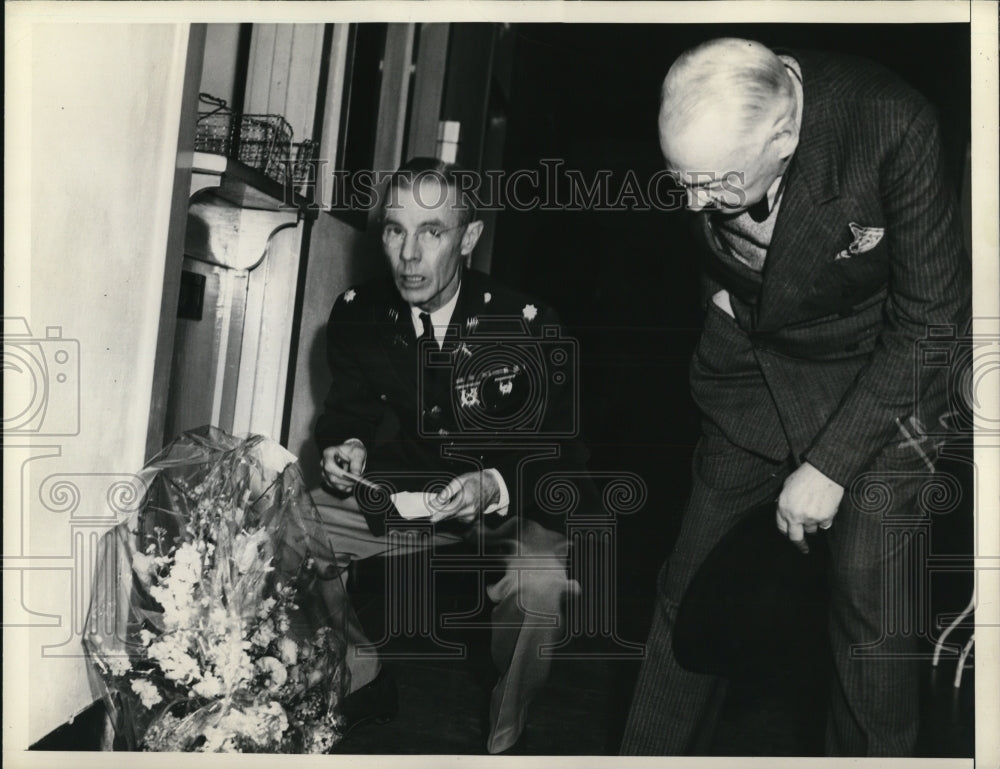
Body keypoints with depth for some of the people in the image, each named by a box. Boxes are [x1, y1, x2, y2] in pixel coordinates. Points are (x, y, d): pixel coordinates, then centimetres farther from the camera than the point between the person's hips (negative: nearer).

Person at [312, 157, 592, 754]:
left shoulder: (530, 327, -18)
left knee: (539, 586, -35)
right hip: (400, 491, 4)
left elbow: (565, 453, -13)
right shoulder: (359, 314, -6)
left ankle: (506, 738, -2)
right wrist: (347, 447, -13)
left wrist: (496, 486, -32)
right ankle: (362, 682, 12)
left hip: (511, 504, -3)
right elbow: (349, 408, 11)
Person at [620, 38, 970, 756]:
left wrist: (830, 463, -19)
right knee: (691, 587, 5)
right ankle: (648, 755, 24)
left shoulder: (893, 126, -28)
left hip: (878, 371, -2)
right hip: (750, 371, 3)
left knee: (872, 608, -7)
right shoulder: (699, 143, -18)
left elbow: (932, 316, -20)